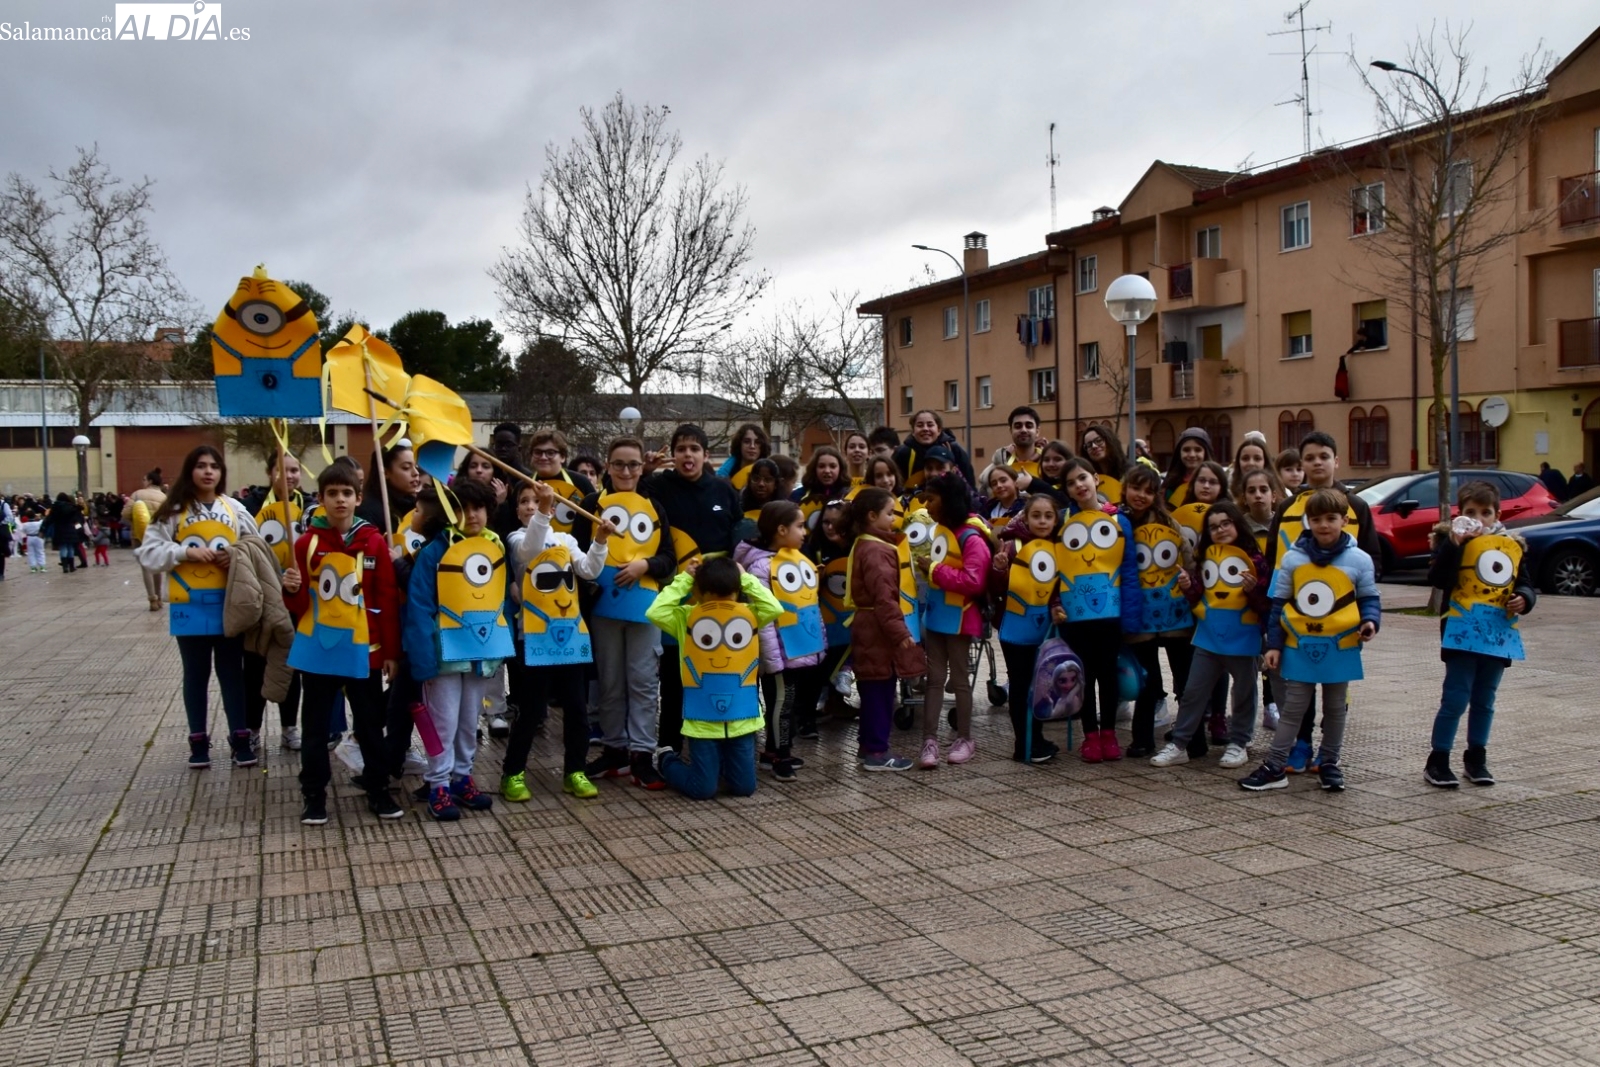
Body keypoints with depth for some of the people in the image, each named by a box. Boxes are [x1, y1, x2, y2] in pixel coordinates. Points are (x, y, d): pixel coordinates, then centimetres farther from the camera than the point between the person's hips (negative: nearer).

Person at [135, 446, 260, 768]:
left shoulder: (235, 509, 3)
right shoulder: (173, 510, -2)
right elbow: (148, 553, -6)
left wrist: (238, 558, -13)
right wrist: (185, 552, -19)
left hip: (228, 604, 1)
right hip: (189, 606, -1)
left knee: (231, 672, 8)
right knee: (196, 674, 10)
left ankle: (240, 738, 16)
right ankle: (198, 741, 20)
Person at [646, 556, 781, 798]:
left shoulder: (749, 614, 3)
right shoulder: (686, 617, -4)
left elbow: (775, 608, -12)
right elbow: (656, 612, -19)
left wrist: (746, 578, -5)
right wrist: (684, 579, -12)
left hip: (741, 719, 3)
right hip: (703, 721, -3)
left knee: (745, 787, 5)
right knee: (703, 790, -1)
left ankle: (720, 763, 37)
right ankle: (666, 759, 28)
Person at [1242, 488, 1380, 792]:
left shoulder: (1359, 559, -5)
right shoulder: (1292, 558, -3)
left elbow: (1369, 598, 4)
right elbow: (1278, 604, 1)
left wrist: (1369, 622, -17)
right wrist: (1273, 644, -1)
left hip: (1340, 648, 0)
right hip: (1299, 647, 0)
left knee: (1335, 708, 14)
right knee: (1292, 708, 6)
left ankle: (1329, 764, 28)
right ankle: (1274, 767, 9)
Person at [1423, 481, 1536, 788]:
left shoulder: (1513, 546, 11)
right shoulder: (1451, 540, -3)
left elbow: (1525, 585, 16)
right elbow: (1438, 580, -18)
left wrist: (1524, 599, -6)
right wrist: (1454, 543, -26)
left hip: (1499, 635, 5)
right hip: (1463, 632, -5)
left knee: (1484, 701, 14)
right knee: (1455, 699, -6)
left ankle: (1476, 759, 25)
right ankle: (1437, 761, 2)